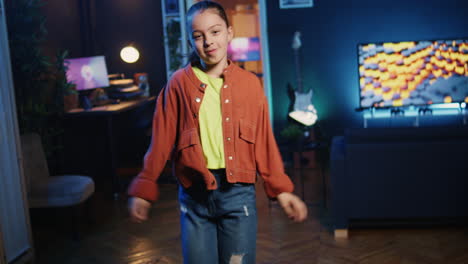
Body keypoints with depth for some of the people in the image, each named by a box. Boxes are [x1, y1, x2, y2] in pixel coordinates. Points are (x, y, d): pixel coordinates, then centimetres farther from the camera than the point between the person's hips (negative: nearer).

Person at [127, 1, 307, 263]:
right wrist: (144, 189, 4)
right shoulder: (179, 84, -1)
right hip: (195, 195, 0)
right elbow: (161, 141, 2)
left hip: (238, 193, 0)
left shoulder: (250, 83, 1)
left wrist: (280, 189, 4)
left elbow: (264, 141, 4)